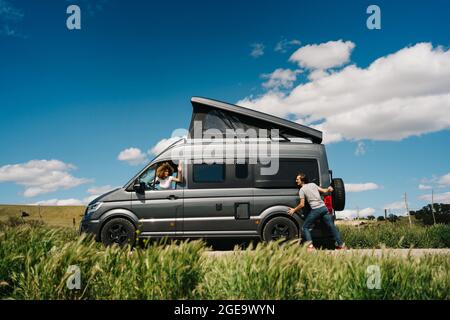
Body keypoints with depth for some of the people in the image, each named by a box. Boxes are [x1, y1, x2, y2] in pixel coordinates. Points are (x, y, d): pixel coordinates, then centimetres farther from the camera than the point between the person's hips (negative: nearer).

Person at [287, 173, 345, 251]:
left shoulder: (302, 190, -1)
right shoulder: (313, 184, 14)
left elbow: (302, 204, -3)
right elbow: (324, 191, 17)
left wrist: (294, 210, 10)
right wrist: (329, 189, 36)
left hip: (315, 210, -6)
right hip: (323, 207, 6)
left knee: (305, 227, 7)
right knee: (332, 226, 13)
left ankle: (310, 246, -4)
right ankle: (340, 244, 17)